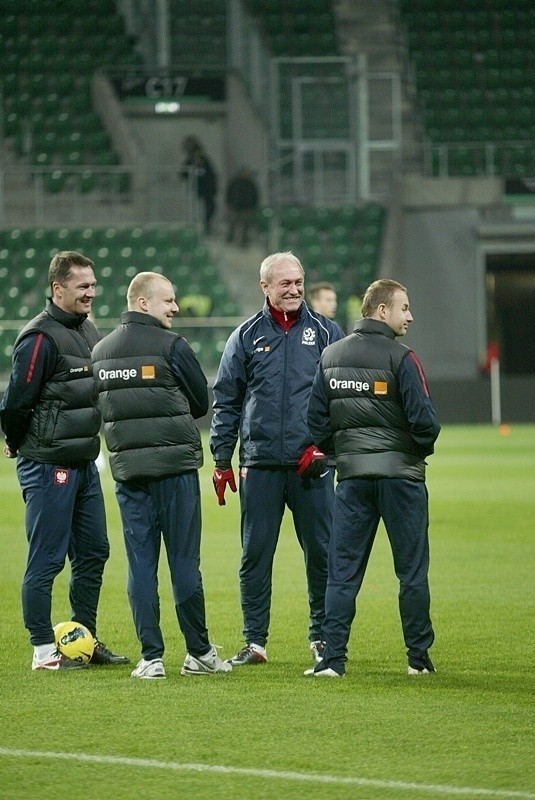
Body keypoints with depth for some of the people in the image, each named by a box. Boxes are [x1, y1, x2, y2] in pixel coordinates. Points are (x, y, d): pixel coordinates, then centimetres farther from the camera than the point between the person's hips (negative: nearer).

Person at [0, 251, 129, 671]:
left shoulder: (88, 331, 13)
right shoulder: (40, 337, -16)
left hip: (84, 461, 9)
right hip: (49, 465, -9)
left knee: (93, 553, 13)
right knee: (47, 559, -3)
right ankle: (44, 651, 2)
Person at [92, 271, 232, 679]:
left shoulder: (100, 351, 8)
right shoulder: (171, 347, -9)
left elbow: (103, 407, 13)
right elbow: (202, 402, 0)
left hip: (127, 466, 5)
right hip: (175, 465, -5)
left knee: (140, 564, 5)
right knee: (184, 561, 1)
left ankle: (151, 657, 3)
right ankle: (199, 653, 7)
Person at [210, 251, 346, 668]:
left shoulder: (325, 332, 7)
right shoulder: (247, 337, 8)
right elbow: (226, 401, 9)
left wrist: (323, 444, -7)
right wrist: (222, 460, 4)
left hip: (312, 464, 0)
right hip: (260, 464, 0)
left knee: (322, 551, 2)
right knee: (255, 555, 1)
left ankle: (323, 635, 14)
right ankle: (254, 641, 7)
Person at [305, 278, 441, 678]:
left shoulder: (330, 356, 7)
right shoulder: (400, 358, -11)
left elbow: (316, 419, 8)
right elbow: (425, 420, -13)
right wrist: (421, 448, 6)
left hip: (352, 476, 4)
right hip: (401, 473, -4)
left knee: (343, 570, 6)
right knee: (412, 570, 5)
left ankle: (333, 657, -1)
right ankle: (419, 657, 9)